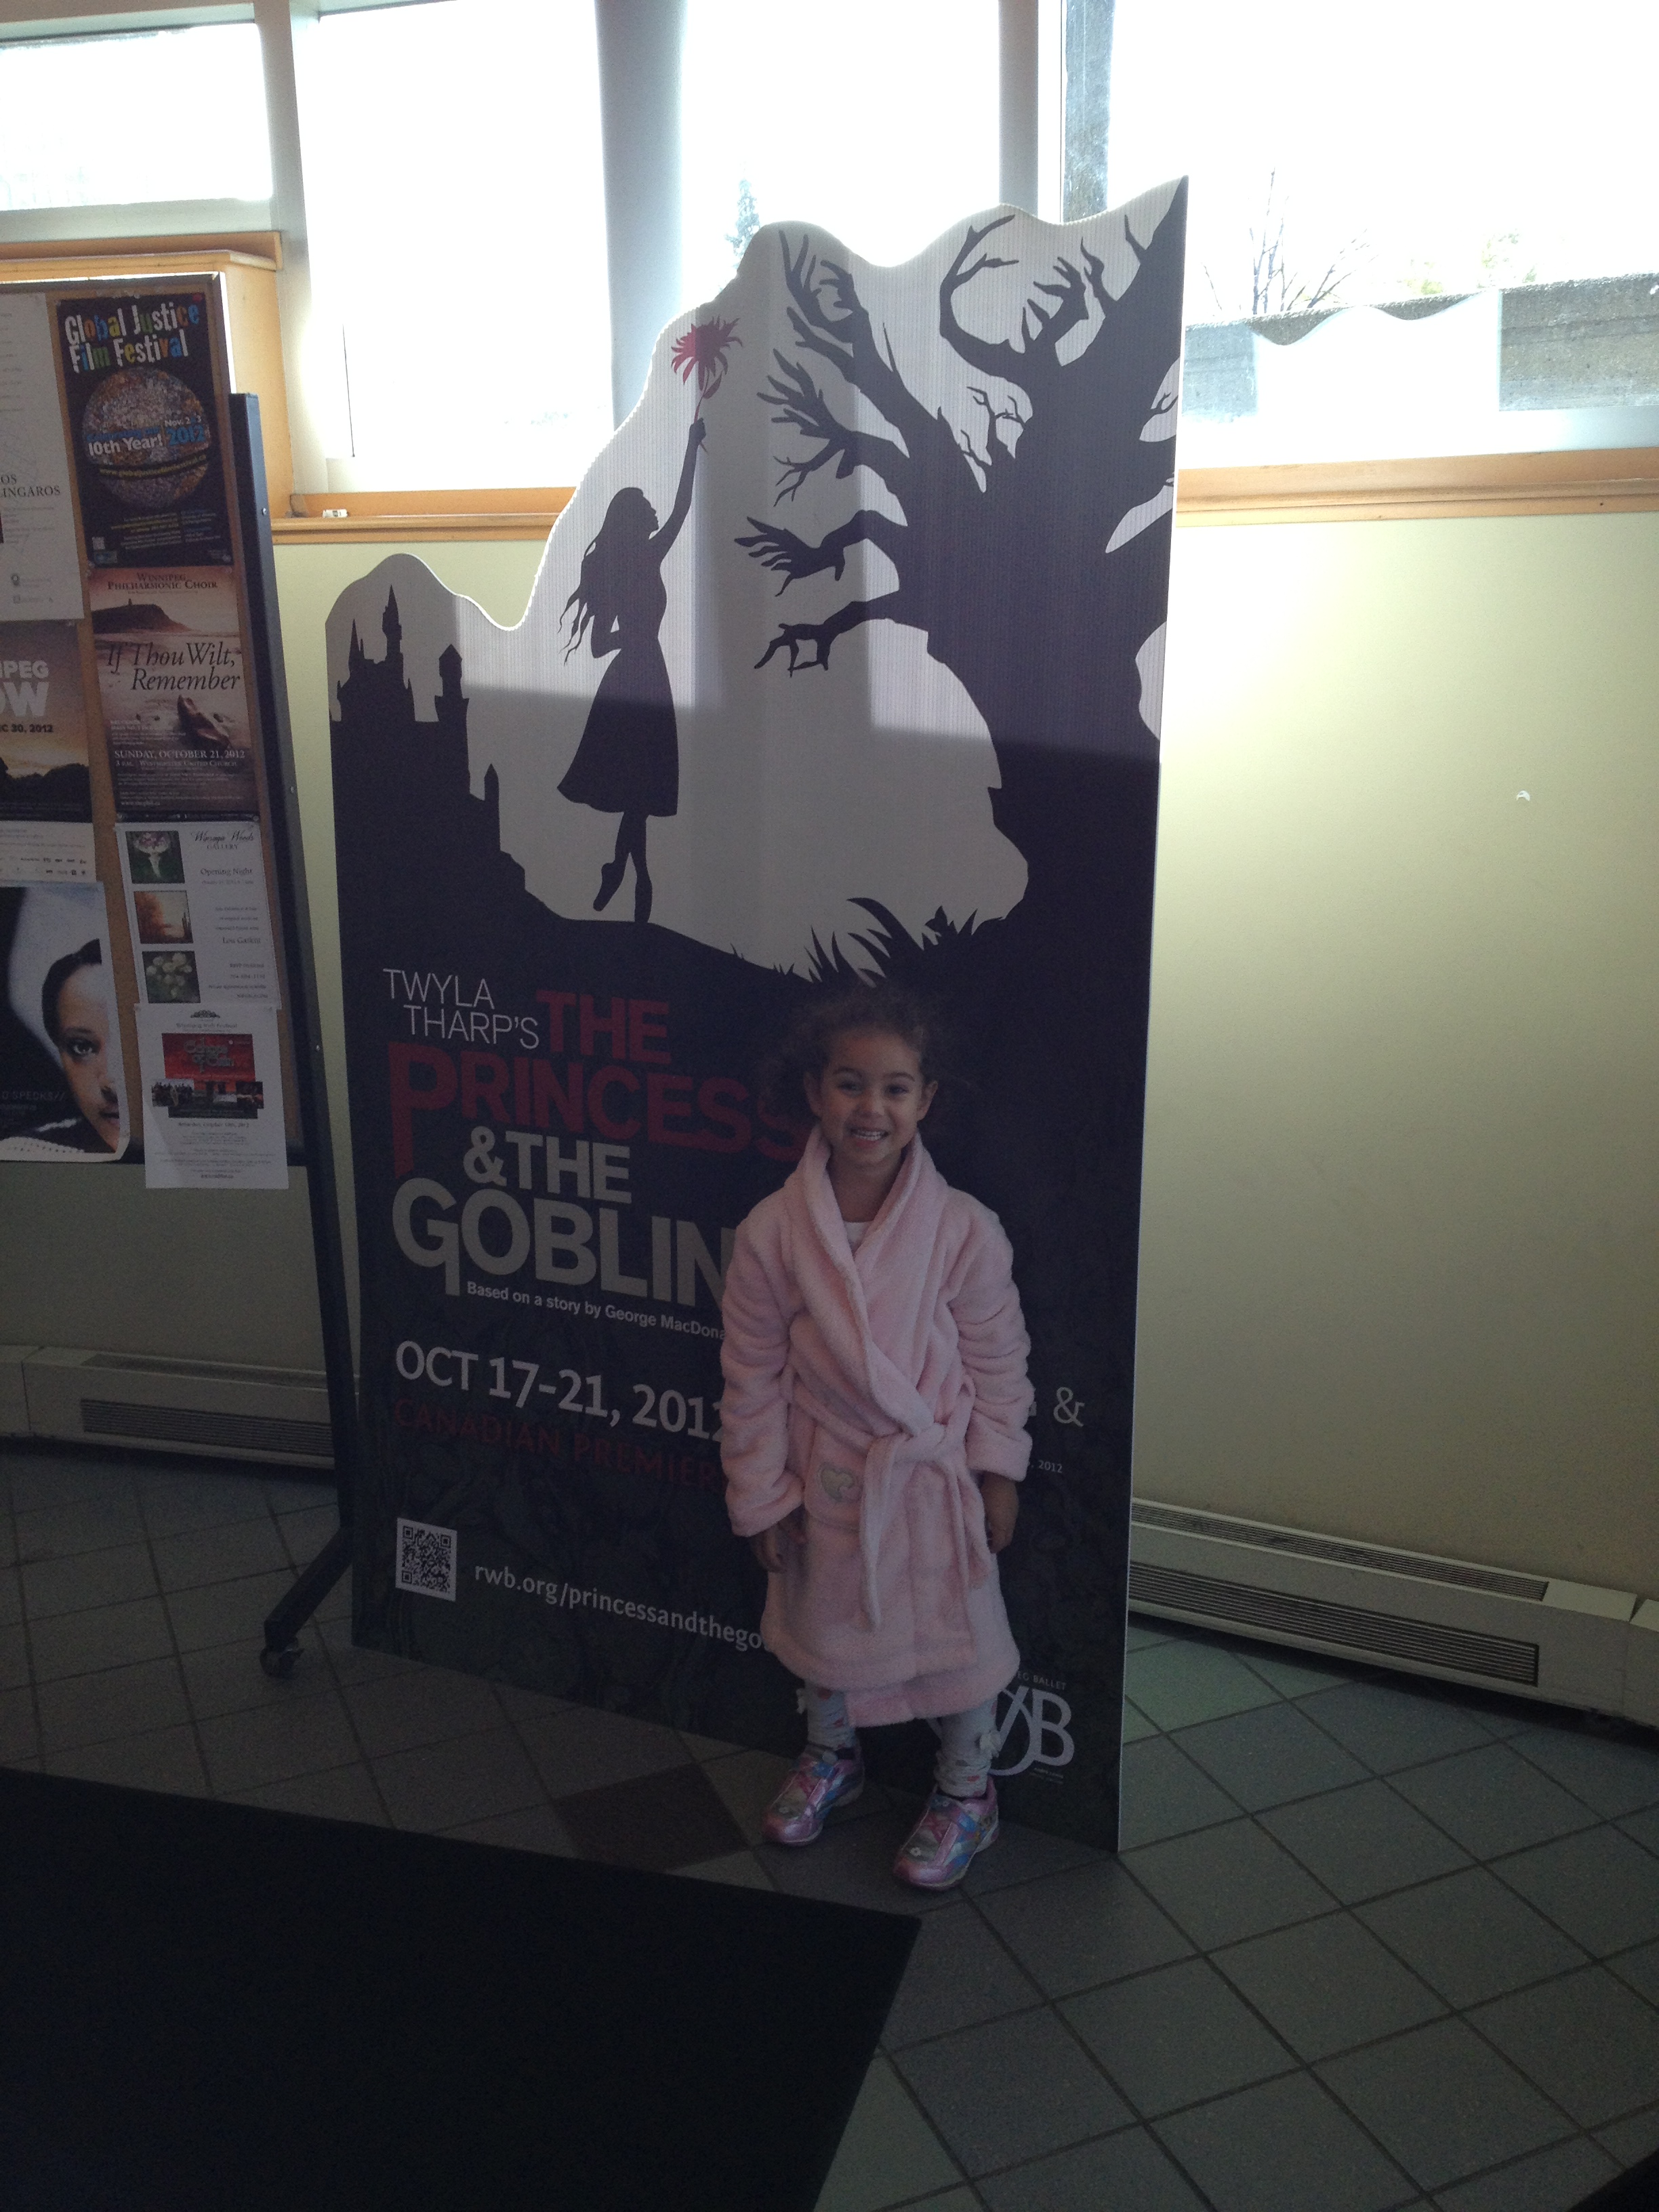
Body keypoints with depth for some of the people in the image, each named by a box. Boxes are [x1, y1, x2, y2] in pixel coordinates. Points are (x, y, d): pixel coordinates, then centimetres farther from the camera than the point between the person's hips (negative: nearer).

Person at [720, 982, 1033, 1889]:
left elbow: (998, 1361, -5)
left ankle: (965, 1792, 40)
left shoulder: (964, 1229, -17)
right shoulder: (771, 1232, -16)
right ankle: (829, 1756, 52)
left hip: (935, 1475, -1)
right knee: (820, 1623, 23)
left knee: (955, 1631, 14)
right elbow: (752, 1377, -7)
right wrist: (760, 1496, -3)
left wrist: (998, 1473, -3)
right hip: (826, 1478, 2)